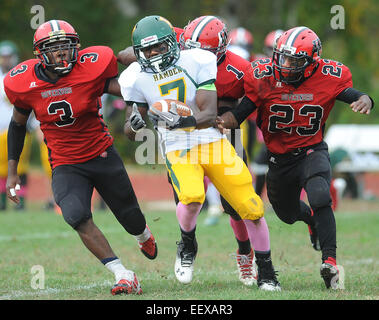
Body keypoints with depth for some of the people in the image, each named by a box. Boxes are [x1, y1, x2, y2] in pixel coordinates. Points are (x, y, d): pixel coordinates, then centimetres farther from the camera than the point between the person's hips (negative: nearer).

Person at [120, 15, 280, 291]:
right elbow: (129, 132, 4)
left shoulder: (197, 62, -9)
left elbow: (209, 115, -14)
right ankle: (187, 247, 2)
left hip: (213, 142, 1)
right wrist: (135, 124, -21)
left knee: (251, 207, -5)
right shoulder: (136, 78, -4)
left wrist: (183, 121, -34)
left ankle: (266, 272, 15)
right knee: (192, 197, -31)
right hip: (178, 151, -1)